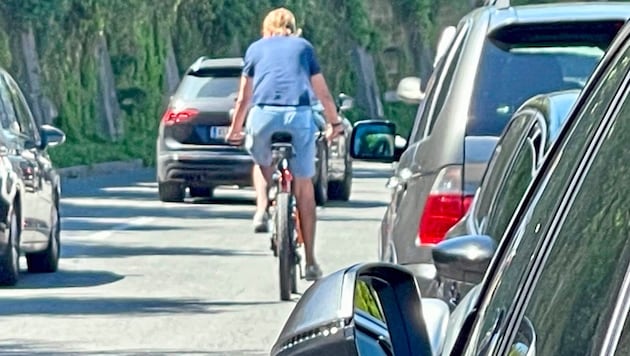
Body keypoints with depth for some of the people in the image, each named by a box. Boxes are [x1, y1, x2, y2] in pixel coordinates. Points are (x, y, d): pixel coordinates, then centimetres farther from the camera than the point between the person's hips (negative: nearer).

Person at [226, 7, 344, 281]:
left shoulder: (255, 48, 21)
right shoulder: (303, 46, 21)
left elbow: (244, 97, 22)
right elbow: (322, 92, 23)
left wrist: (235, 129, 34)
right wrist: (334, 122, 36)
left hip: (263, 115, 0)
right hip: (299, 115, 0)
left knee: (262, 163, 33)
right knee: (304, 189, 10)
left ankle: (262, 209, 7)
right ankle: (310, 262, 8)